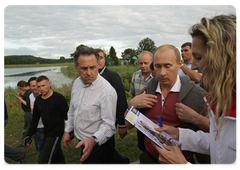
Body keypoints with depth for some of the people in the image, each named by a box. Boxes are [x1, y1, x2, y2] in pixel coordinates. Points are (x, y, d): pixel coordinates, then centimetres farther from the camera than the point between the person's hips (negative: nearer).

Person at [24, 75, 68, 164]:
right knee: (58, 159, 19)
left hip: (56, 134, -7)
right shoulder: (38, 99, 7)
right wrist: (29, 135, 14)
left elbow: (67, 116, -12)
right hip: (47, 134, 7)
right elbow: (35, 119, 15)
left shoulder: (58, 98, -13)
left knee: (44, 161, -8)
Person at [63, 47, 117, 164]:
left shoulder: (107, 91, -26)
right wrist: (68, 131, 16)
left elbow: (109, 125, -26)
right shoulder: (77, 83, -2)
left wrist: (93, 140, -40)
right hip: (84, 142, 8)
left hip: (99, 145, -7)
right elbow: (72, 110, 12)